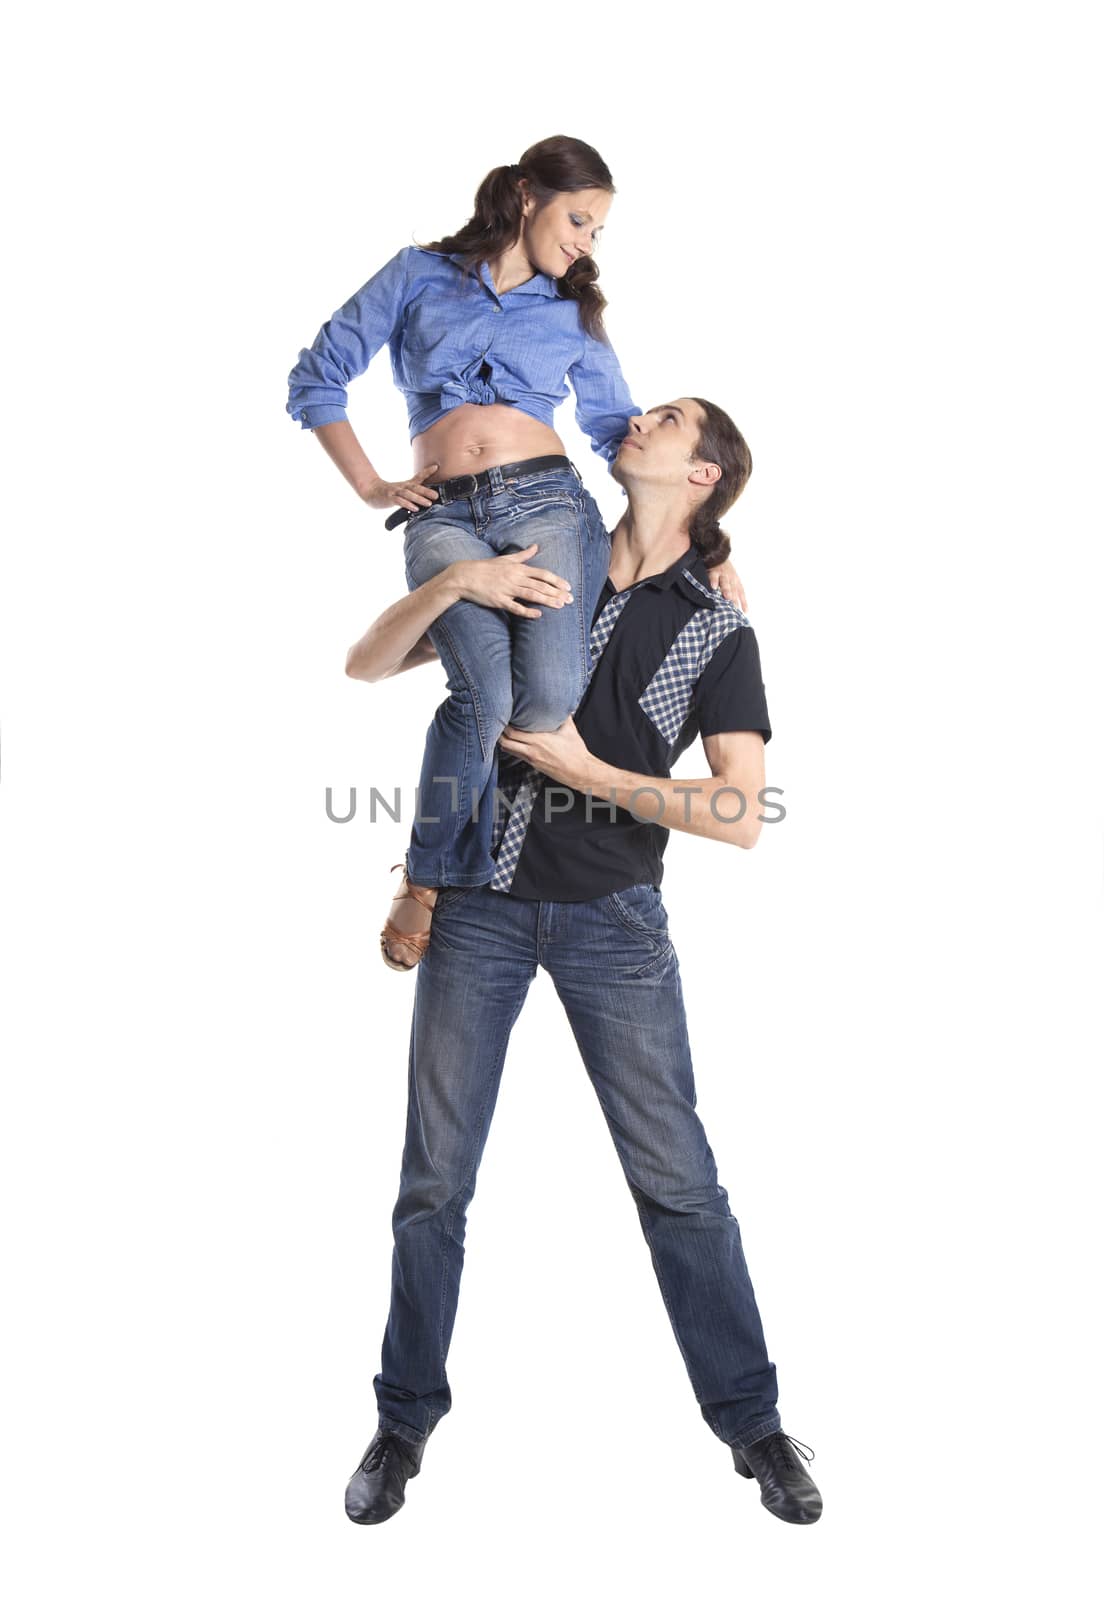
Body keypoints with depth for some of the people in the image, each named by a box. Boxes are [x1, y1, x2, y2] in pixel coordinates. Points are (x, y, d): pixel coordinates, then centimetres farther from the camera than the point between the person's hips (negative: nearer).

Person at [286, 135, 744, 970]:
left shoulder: (575, 312, 22)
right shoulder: (419, 275, 15)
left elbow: (623, 432, 27)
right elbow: (317, 378, 16)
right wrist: (371, 488, 6)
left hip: (548, 503, 2)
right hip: (445, 517, -2)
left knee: (552, 692, -26)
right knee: (486, 693, -29)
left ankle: (446, 858, -4)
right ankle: (429, 874, -7)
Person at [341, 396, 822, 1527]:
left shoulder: (717, 631, 0)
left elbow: (741, 816, -11)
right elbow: (366, 665, 5)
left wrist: (587, 772, -14)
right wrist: (454, 581, -12)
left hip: (613, 916, -2)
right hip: (481, 905, 2)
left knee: (677, 1179, 2)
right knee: (435, 1180, 6)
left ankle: (749, 1418, 19)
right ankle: (407, 1417, 23)